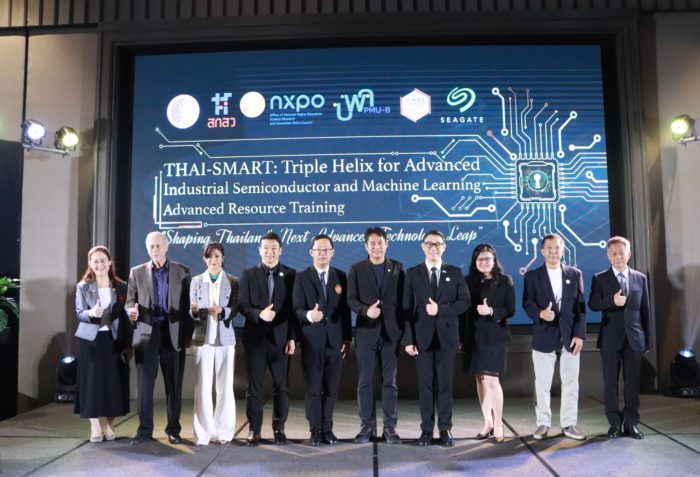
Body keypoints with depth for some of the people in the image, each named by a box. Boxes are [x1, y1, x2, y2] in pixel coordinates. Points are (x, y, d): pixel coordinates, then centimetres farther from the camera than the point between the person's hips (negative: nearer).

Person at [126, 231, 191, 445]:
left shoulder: (182, 271, 5)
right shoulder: (137, 272, 9)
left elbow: (188, 305, 3)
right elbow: (130, 301, 7)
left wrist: (189, 335, -2)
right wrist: (132, 310, -17)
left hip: (173, 335, -1)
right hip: (147, 334, 1)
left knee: (174, 385, 5)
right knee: (144, 384, 3)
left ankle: (173, 429, 16)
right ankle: (144, 429, 14)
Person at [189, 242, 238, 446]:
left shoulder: (232, 281, 5)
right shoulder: (196, 281, 8)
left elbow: (234, 309, -2)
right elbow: (191, 310, 4)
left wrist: (221, 310, -22)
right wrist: (194, 311, -19)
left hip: (225, 337, 0)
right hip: (203, 337, 0)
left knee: (225, 386, 3)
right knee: (202, 386, -1)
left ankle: (223, 431, 13)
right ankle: (203, 432, 8)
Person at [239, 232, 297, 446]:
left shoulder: (290, 274, 5)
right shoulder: (249, 274, 6)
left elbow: (294, 308, 2)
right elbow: (243, 305, 0)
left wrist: (292, 337, -4)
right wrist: (259, 313, -20)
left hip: (281, 339, 0)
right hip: (255, 338, 0)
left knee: (281, 386, 5)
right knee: (254, 386, 5)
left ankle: (279, 428, 17)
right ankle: (253, 430, 15)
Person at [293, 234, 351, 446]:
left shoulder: (341, 277, 8)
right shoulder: (301, 277, 1)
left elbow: (345, 309, 7)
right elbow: (297, 308, -7)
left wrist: (347, 338, 2)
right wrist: (309, 315, -29)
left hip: (335, 341, 2)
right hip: (312, 341, -2)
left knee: (331, 388, 7)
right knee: (313, 388, 4)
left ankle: (327, 429, 19)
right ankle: (315, 430, 15)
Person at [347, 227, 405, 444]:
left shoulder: (397, 267, 7)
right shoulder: (356, 269, 5)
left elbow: (403, 299, 4)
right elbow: (351, 299, -1)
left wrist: (403, 329, -2)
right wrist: (366, 310, -21)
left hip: (391, 332, 0)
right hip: (366, 331, 0)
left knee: (390, 381, 4)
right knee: (365, 381, 4)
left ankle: (390, 427, 12)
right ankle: (366, 426, 14)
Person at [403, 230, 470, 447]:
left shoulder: (455, 272, 7)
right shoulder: (412, 273, 4)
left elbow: (464, 302, -1)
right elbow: (407, 308, 0)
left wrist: (440, 309, -15)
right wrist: (408, 339, -7)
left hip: (446, 336, 0)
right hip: (422, 337, 0)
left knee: (445, 384, 4)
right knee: (425, 384, 5)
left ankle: (445, 429, 14)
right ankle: (427, 429, 14)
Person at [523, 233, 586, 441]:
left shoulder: (575, 274, 8)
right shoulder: (532, 276, 4)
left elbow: (580, 306, 4)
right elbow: (527, 303, -4)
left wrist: (579, 334, -4)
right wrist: (540, 313, -26)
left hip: (570, 335, 1)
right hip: (544, 336, -1)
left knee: (571, 382, 6)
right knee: (542, 383, 5)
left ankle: (569, 424, 17)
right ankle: (543, 423, 16)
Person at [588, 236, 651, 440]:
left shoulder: (640, 278, 8)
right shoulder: (599, 279, 2)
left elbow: (645, 310, 9)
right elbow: (592, 304, -7)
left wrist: (648, 339, 8)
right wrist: (612, 301, -24)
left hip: (634, 338, 2)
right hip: (610, 338, -1)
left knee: (632, 382, 5)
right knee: (610, 383, 3)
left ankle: (631, 423, 16)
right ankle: (615, 424, 13)